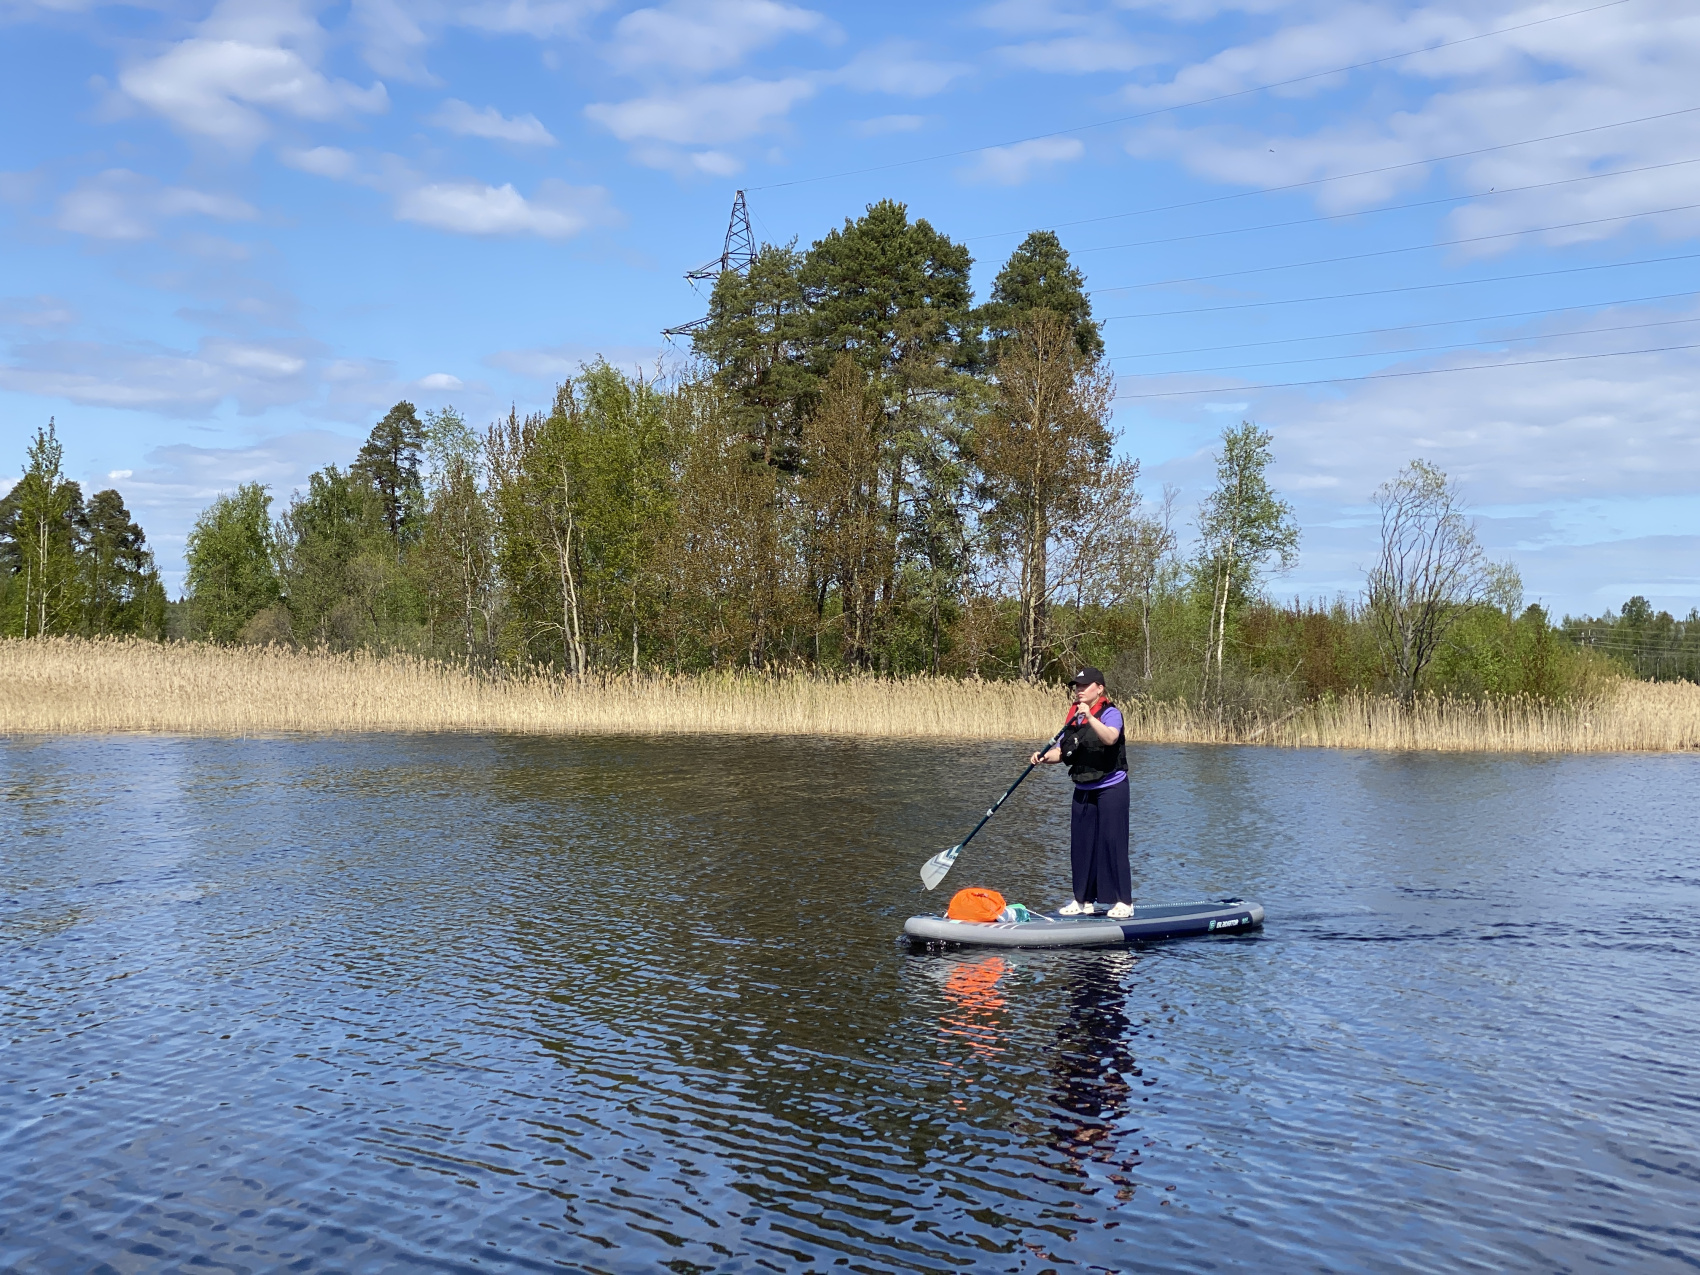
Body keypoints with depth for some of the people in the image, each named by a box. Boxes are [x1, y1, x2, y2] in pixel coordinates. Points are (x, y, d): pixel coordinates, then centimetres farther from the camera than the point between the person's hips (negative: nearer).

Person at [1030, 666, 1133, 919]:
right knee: (1080, 845, 9)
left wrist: (1090, 717, -41)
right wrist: (1045, 757, -9)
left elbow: (1110, 738, -31)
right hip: (1083, 791, 7)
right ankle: (1084, 901, 19)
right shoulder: (1073, 715, 10)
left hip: (1110, 788, -7)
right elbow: (1061, 750, 10)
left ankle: (1123, 902, 0)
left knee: (1112, 842, -7)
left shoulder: (1110, 713, -11)